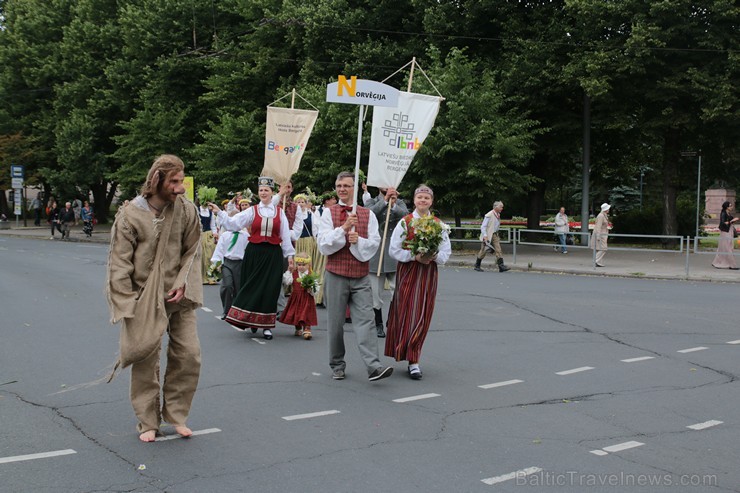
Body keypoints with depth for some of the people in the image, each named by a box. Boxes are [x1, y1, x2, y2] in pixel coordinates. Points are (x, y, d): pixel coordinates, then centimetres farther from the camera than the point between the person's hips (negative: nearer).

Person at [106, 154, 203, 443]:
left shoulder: (187, 210, -3)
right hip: (143, 297, -3)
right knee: (145, 359, 1)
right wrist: (128, 305, -10)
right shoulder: (130, 214, -10)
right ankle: (148, 422, 18)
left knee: (189, 354, 1)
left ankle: (176, 414, 20)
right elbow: (119, 263, -6)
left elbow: (192, 252, 6)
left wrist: (183, 285, -7)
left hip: (177, 297, 3)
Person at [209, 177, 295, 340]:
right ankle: (251, 321, 17)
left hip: (273, 254, 0)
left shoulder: (279, 212, 5)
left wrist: (289, 254, 6)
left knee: (270, 289, 1)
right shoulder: (252, 211, 3)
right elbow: (233, 223, -4)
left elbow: (285, 235, 7)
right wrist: (219, 212, -13)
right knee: (253, 287, 3)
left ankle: (266, 325, 7)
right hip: (254, 253, 0)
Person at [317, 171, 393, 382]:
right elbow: (323, 245, -5)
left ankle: (373, 367, -17)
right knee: (335, 322, 6)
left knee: (366, 320, -10)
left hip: (361, 277, 1)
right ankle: (337, 365, 19)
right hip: (336, 275, 0)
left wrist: (358, 240, -17)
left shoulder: (368, 214, 7)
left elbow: (374, 244, 1)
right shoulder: (329, 213, 3)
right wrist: (343, 228, -16)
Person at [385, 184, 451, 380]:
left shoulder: (438, 224, 6)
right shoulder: (405, 222, -2)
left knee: (423, 317, 3)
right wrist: (415, 256, -15)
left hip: (429, 274, 3)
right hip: (408, 273, -2)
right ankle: (413, 360, 2)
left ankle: (413, 359, 13)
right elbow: (394, 250, -4)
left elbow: (446, 251, 7)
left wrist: (434, 256, -13)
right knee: (407, 314, -5)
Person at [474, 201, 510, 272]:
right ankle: (477, 266, 17)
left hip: (495, 235, 7)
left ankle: (501, 266, -12)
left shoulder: (498, 215, 9)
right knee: (484, 251, 2)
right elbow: (483, 226, -16)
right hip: (488, 236, -7)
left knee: (498, 250, -6)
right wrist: (485, 236, -24)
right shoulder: (489, 215, -16)